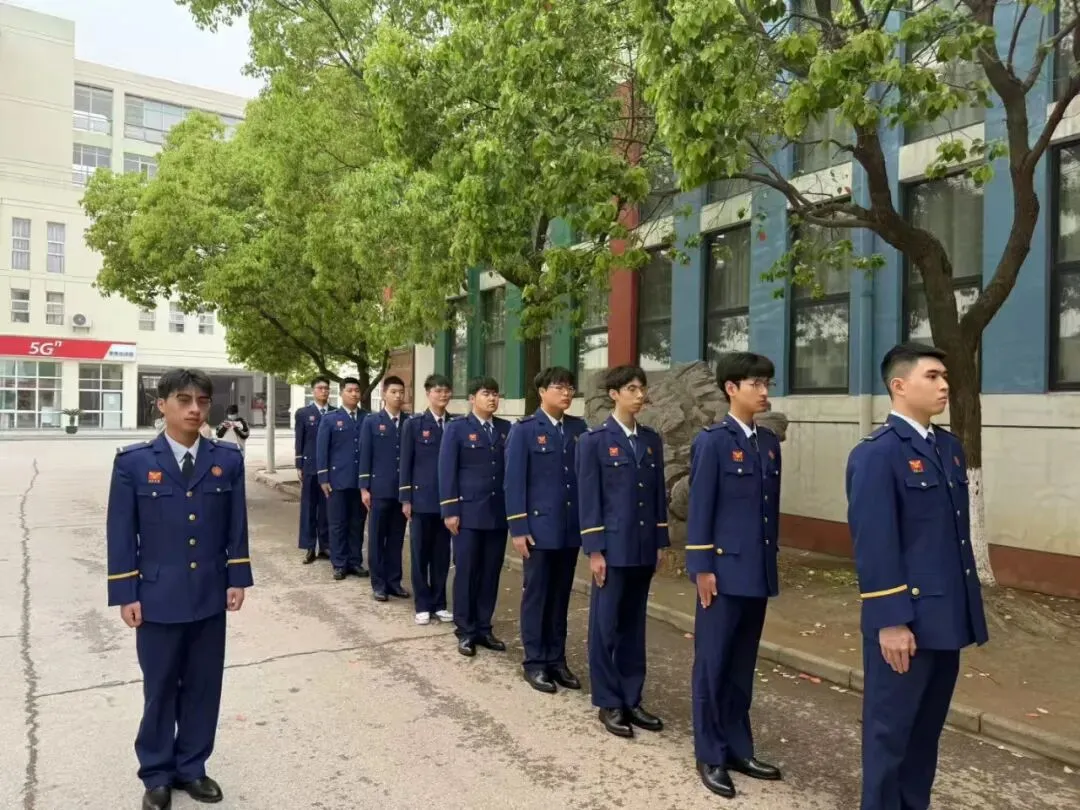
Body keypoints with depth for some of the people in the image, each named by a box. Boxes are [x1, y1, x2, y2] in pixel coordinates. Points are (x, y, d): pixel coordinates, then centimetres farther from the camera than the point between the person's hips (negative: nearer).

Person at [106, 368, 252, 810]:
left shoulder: (228, 459, 0)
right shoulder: (132, 461, -5)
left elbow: (237, 526, 4)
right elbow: (121, 533, -4)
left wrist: (238, 579, 1)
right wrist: (125, 593, -6)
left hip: (210, 597, 2)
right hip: (158, 598, -2)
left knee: (204, 686, 13)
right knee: (160, 689, 12)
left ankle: (191, 767, 32)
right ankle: (156, 775, 31)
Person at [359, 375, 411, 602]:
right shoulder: (371, 421, 1)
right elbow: (365, 456, -1)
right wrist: (364, 488, -6)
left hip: (404, 489, 2)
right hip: (380, 489, -2)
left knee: (396, 538, 10)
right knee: (377, 538, 5)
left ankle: (394, 581, 20)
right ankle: (378, 583, 14)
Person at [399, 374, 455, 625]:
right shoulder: (413, 424, -1)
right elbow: (406, 463, -2)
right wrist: (406, 499, -6)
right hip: (422, 498, -2)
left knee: (442, 553, 9)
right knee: (420, 553, 5)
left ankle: (439, 603, 21)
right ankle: (423, 605, 16)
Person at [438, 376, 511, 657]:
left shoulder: (507, 429, 8)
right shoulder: (456, 428, -1)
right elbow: (447, 471, -5)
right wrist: (450, 511, -10)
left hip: (499, 513, 4)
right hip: (468, 512, -3)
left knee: (491, 573, 9)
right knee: (466, 572, 3)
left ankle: (483, 628, 21)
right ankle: (465, 631, 16)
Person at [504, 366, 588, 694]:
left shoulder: (579, 428, 7)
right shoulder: (524, 430, -5)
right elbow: (514, 481, -8)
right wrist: (518, 528, -12)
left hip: (571, 528, 4)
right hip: (539, 526, -4)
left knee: (561, 596, 13)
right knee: (536, 596, 6)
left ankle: (556, 659, 24)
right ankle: (535, 662, 18)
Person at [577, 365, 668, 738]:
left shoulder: (652, 439, 9)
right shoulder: (594, 440, -6)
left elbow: (659, 493, 12)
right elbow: (588, 499, -8)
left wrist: (661, 542, 9)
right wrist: (595, 550, -12)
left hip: (644, 547, 5)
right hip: (612, 547, -5)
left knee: (634, 625, 13)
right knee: (606, 625, 5)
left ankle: (631, 699, 25)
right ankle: (608, 703, 17)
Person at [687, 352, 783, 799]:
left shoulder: (769, 442, 10)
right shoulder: (712, 441, -9)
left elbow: (771, 507, 13)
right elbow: (700, 509, -11)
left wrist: (770, 560, 13)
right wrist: (703, 568, -13)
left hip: (758, 571, 6)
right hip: (724, 569, -6)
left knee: (743, 664, 15)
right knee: (713, 663, 5)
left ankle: (738, 748, 28)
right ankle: (710, 756, 18)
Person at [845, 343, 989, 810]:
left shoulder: (950, 447, 10)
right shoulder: (875, 454, -15)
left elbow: (959, 533, 14)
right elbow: (874, 545, -18)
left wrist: (968, 607, 14)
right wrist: (890, 621, -19)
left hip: (945, 617, 8)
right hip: (905, 620, -8)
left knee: (928, 727, 20)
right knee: (891, 727, 7)